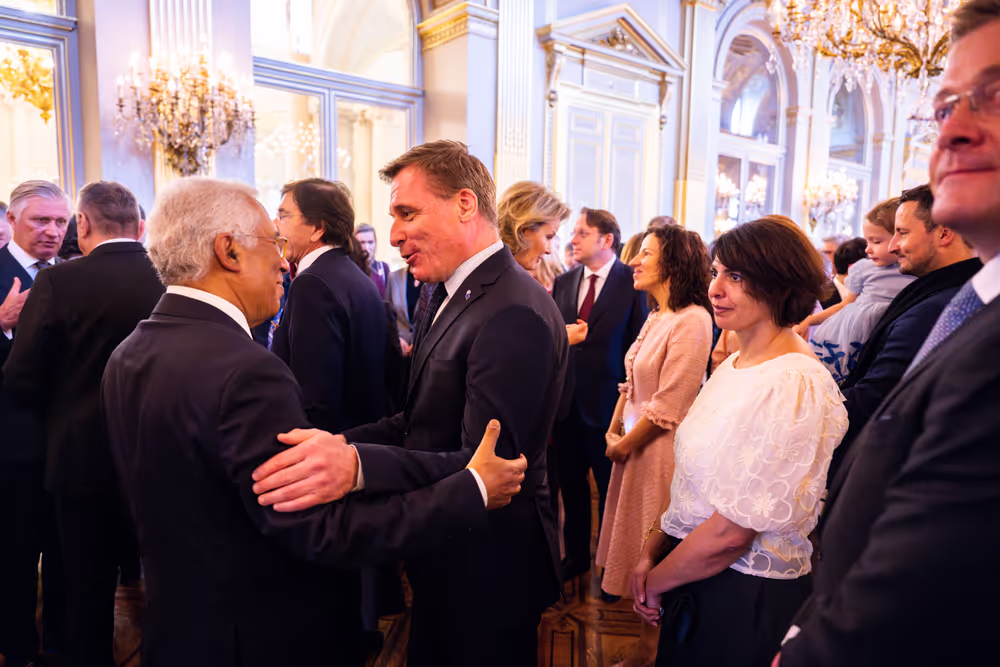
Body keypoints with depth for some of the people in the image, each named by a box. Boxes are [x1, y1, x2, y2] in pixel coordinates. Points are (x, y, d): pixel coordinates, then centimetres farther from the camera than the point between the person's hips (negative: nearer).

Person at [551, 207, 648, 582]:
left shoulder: (631, 283, -8)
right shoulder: (563, 283, 8)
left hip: (606, 404, -4)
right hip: (566, 402, 5)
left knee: (610, 489, 10)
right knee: (571, 485, 16)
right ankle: (576, 554, 36)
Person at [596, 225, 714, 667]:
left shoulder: (691, 320, -20)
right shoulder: (656, 317, 9)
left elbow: (667, 407, -21)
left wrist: (624, 445, -12)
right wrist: (613, 430, 3)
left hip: (660, 449, -8)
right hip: (632, 444, 8)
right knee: (637, 543, 18)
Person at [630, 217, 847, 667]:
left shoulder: (794, 386, -25)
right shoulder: (735, 365, 3)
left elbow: (732, 531, -24)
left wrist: (654, 583, -11)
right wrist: (652, 550, -1)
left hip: (742, 596, -7)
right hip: (692, 573, 8)